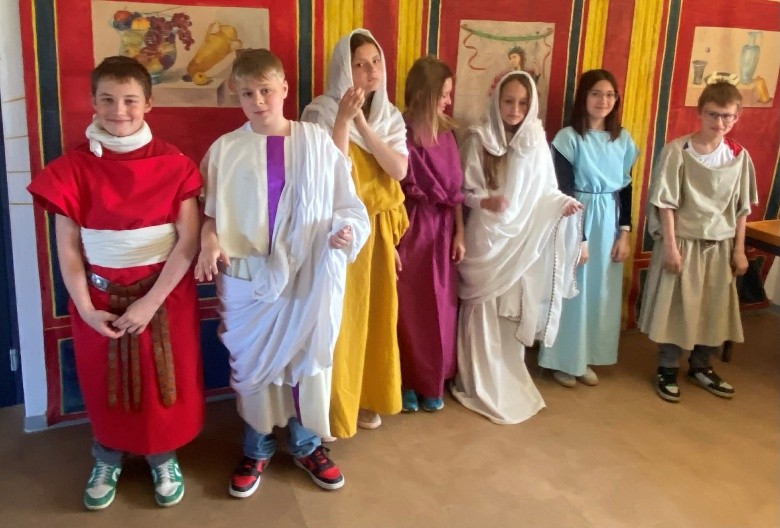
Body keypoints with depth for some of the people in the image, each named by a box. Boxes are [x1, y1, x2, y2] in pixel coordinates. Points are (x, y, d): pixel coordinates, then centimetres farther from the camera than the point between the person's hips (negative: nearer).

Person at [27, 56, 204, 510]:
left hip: (164, 292, -1)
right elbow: (68, 248, -5)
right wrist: (85, 309, -13)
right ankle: (108, 458, 40)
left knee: (163, 377, 11)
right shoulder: (73, 168, -6)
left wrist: (150, 302, -16)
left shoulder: (174, 164, -9)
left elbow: (189, 241, -12)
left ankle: (164, 456, 36)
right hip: (100, 295, 1)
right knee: (106, 381, 16)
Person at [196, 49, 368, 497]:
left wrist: (346, 230, -19)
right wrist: (209, 240, -14)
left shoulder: (318, 142, -2)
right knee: (252, 364, 12)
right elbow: (209, 210, 6)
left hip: (310, 275, 0)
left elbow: (347, 205, 0)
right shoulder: (226, 150, -1)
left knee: (309, 359, 13)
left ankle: (306, 445, 36)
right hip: (248, 276, 0)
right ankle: (257, 450, 34)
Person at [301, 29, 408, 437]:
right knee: (336, 318, 0)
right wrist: (344, 119, -25)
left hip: (379, 230, 5)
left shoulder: (389, 116, 6)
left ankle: (365, 398, 29)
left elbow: (399, 170, -9)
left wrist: (363, 123, -16)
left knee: (374, 314, 12)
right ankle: (329, 407, 15)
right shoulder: (321, 113, -10)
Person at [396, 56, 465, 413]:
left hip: (441, 233, 6)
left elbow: (455, 188, 8)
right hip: (409, 231, -5)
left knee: (439, 312, 12)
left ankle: (432, 384, 28)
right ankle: (406, 383, 25)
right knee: (407, 312, 8)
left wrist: (460, 233, 6)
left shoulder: (445, 133, 6)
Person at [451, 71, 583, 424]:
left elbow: (543, 190, 7)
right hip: (486, 237, -3)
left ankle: (511, 381, 26)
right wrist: (485, 200, -25)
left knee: (518, 310, 10)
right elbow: (464, 190, -6)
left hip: (524, 240, 3)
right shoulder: (479, 139, -5)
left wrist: (563, 203, -12)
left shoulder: (537, 142, 5)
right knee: (484, 311, 2)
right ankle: (481, 385, 16)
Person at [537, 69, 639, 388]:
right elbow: (564, 192, -12)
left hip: (610, 221, 5)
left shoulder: (623, 139, 5)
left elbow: (626, 188, 9)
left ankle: (586, 359, 26)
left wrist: (625, 233, 3)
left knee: (601, 291, 11)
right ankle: (564, 361, 18)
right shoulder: (569, 138, -10)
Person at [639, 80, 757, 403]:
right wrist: (670, 245, -14)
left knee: (716, 310, 14)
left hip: (721, 245, 4)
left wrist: (739, 249, 5)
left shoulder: (739, 156, -1)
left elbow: (742, 208, 5)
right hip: (683, 242, -4)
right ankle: (667, 370, 22)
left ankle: (700, 366, 34)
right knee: (674, 307, 5)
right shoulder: (677, 151, -12)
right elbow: (665, 203, -11)